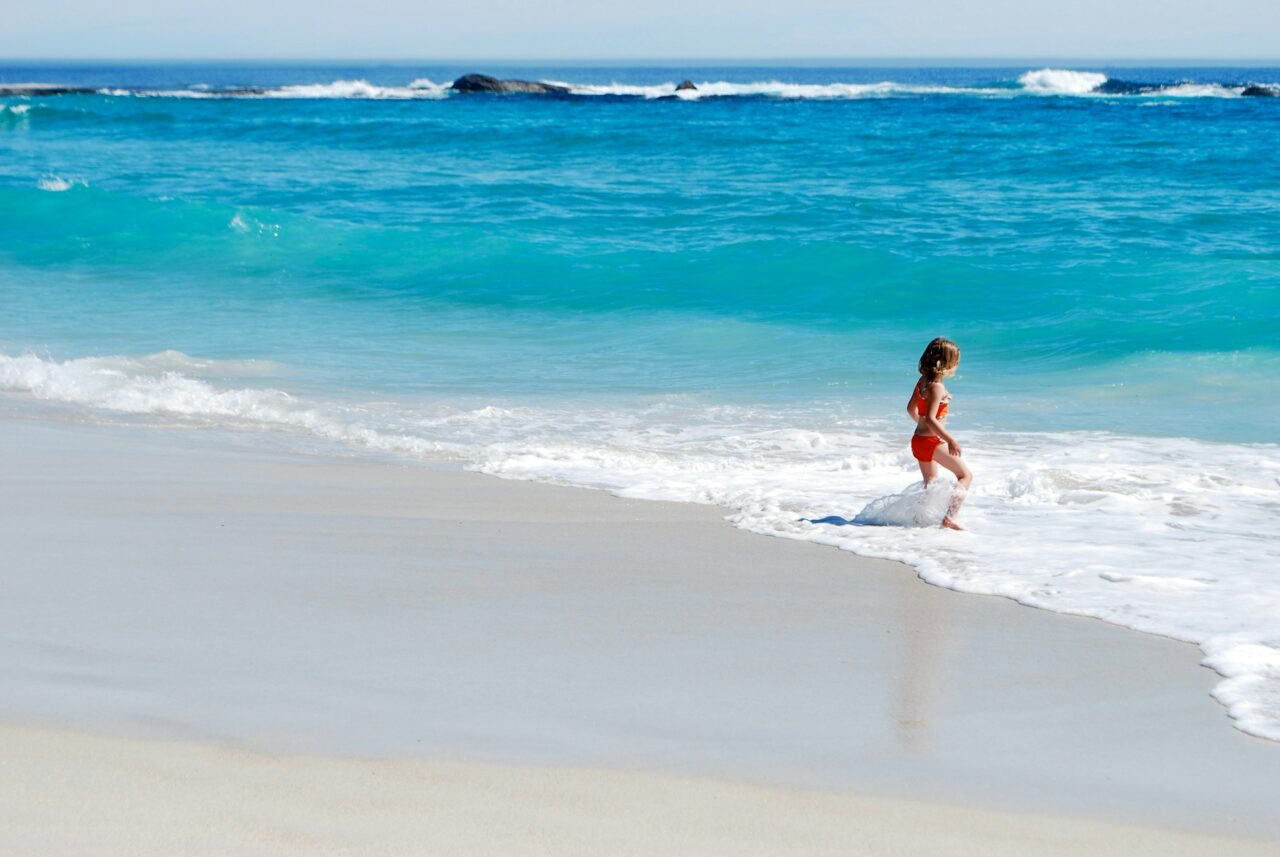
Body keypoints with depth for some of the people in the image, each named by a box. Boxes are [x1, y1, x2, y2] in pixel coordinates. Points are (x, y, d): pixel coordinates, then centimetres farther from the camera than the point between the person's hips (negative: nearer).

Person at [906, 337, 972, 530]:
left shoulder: (923, 381, 6)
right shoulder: (937, 387, -21)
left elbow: (911, 409, 18)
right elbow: (930, 419, -28)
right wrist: (950, 440, -28)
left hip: (919, 439, 9)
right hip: (932, 441, -9)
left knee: (931, 484, 22)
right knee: (966, 476, 1)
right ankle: (950, 517, -13)